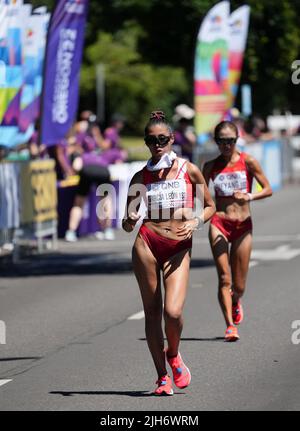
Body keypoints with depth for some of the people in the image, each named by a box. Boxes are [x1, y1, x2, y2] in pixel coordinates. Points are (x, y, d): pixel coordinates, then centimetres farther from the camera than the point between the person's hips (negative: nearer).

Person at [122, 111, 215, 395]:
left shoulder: (189, 171, 5)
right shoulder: (141, 177, 8)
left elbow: (210, 206, 13)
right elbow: (128, 222, 12)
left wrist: (195, 222, -6)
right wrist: (129, 222, -12)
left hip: (179, 249, -1)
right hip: (147, 244, 1)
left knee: (173, 312, -15)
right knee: (152, 311, 1)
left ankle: (173, 355, 17)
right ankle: (162, 377, 12)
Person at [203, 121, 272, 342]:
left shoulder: (248, 161, -1)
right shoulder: (211, 166, 4)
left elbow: (268, 189, -1)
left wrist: (249, 196, -18)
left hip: (243, 226, 0)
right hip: (219, 224, 0)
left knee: (239, 286, 6)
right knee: (224, 278, -14)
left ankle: (235, 302, 41)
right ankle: (231, 326, -12)